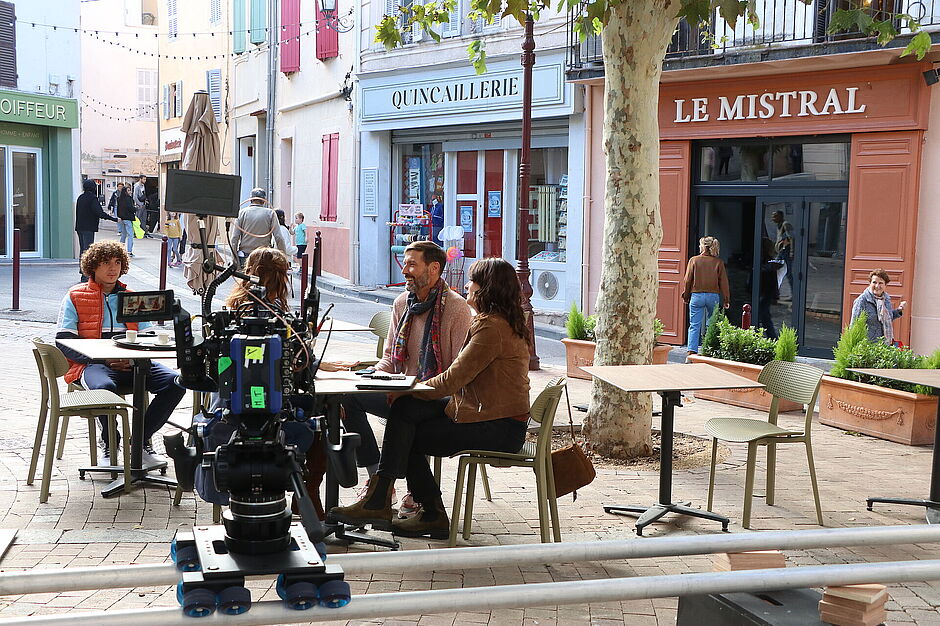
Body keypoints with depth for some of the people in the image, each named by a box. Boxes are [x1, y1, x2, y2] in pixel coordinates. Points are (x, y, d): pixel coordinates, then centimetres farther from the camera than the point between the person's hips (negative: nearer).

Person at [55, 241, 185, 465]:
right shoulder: (75, 297, 10)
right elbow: (64, 342, -1)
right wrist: (104, 358, -13)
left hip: (131, 363, 4)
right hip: (92, 364, -3)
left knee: (175, 382, -23)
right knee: (104, 386, -40)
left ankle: (141, 440, -7)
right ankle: (109, 445, -12)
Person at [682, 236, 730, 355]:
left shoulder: (694, 260, -1)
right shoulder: (718, 262, 2)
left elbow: (688, 280, 0)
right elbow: (724, 282, 3)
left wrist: (686, 296, 12)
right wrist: (726, 300, 9)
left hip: (697, 295, -1)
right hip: (713, 296, 1)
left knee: (694, 326, 0)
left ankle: (692, 351, -9)